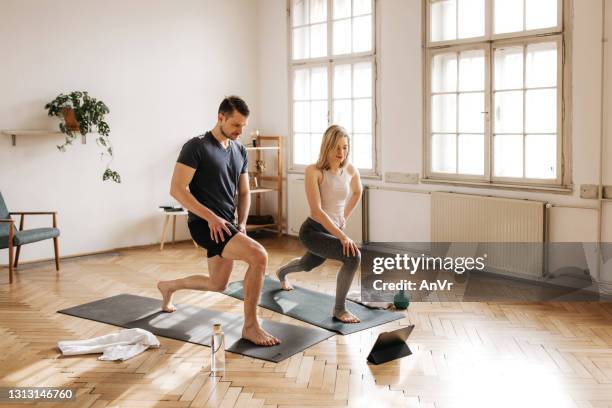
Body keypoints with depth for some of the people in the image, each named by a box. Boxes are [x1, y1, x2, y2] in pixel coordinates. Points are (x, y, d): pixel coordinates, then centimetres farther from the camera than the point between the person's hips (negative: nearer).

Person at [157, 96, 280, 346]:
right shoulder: (196, 147, -12)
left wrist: (241, 223, 3)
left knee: (217, 285, 20)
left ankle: (168, 286, 45)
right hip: (205, 224, -8)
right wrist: (211, 217, -22)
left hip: (226, 224, 9)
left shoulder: (240, 151, 11)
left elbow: (244, 192, 18)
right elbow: (177, 190, -17)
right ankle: (250, 326, -13)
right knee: (259, 256, -26)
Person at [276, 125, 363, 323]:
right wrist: (342, 236, -32)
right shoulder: (313, 171, -21)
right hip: (313, 231, -7)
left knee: (307, 264, 32)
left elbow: (357, 192, 19)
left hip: (333, 230, 7)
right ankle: (339, 309, -9)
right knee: (353, 256, -28)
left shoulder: (351, 170, -5)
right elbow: (316, 210, -27)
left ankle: (281, 273, 69)